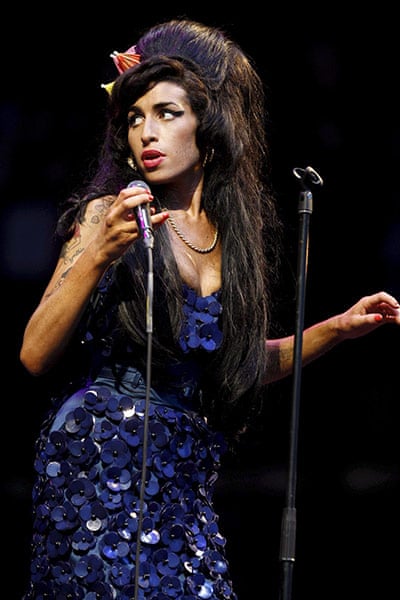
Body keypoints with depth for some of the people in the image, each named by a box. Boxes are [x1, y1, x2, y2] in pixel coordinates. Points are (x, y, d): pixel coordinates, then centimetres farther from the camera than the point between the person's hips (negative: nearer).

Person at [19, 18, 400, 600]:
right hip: (98, 469, -4)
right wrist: (98, 256, -18)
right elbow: (36, 356, -9)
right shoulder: (109, 215, -4)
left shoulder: (240, 230, 8)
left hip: (184, 482, 4)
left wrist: (336, 328, 12)